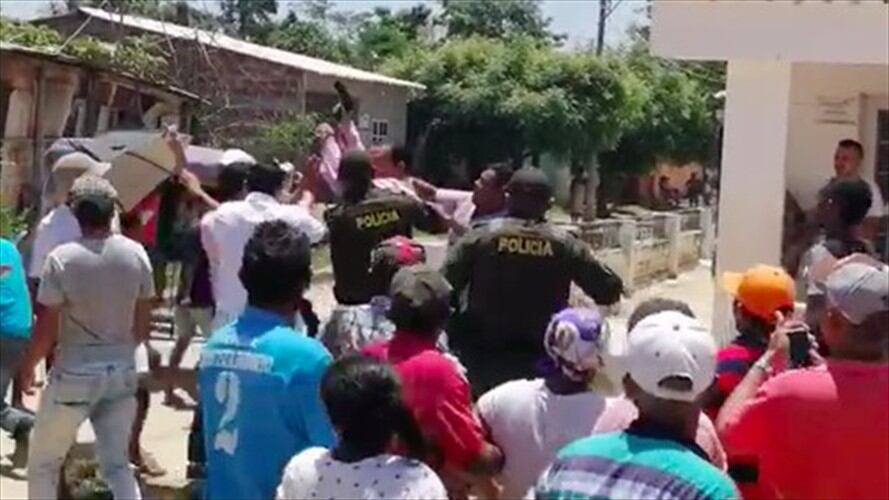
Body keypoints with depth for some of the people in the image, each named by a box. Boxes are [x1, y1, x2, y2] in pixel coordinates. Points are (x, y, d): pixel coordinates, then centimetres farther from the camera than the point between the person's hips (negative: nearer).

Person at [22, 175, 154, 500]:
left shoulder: (62, 258, -14)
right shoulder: (136, 254, -2)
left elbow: (46, 331, -11)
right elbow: (143, 327, 5)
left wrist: (28, 367, 7)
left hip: (75, 374, -4)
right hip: (122, 372, 4)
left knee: (42, 461, 15)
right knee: (117, 464, 14)